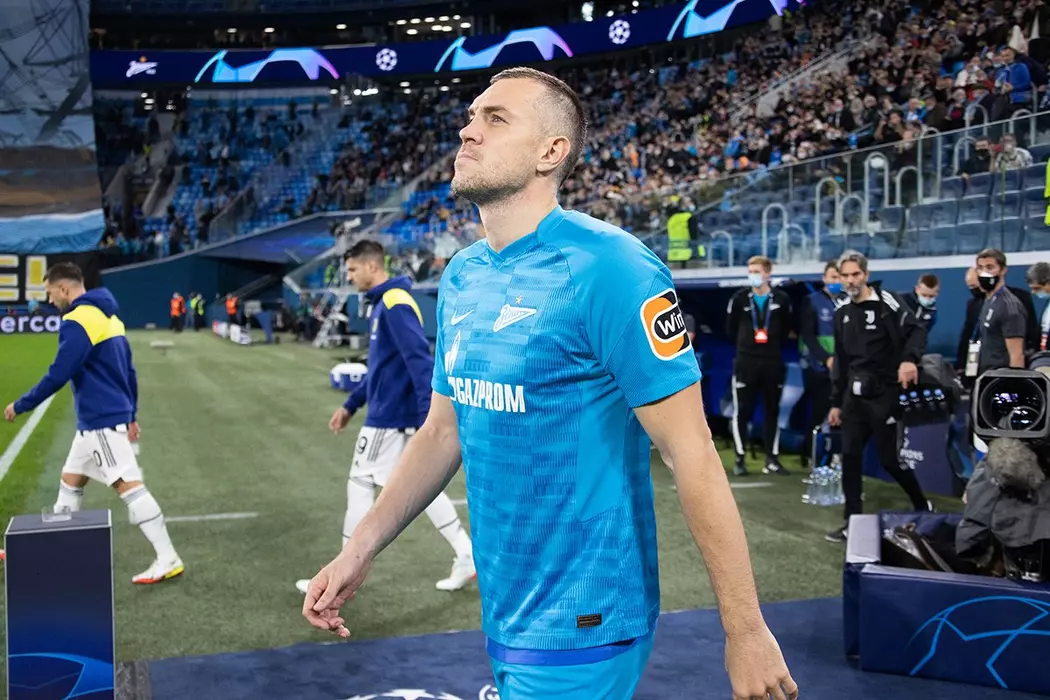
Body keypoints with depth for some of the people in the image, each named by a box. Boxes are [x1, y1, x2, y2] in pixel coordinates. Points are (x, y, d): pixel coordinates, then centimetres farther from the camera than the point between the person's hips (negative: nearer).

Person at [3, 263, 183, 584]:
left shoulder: (78, 322, -15)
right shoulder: (107, 316, 15)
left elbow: (57, 375, -18)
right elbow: (129, 372, 17)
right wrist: (131, 416, 21)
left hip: (102, 421, -10)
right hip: (98, 420, 10)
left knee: (129, 486, -10)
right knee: (70, 482, 17)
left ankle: (168, 560, -10)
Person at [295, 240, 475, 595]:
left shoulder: (395, 303, -17)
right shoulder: (382, 303, 14)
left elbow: (420, 360, -25)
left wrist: (428, 416, -30)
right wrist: (350, 405, 23)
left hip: (390, 415, -10)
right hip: (398, 413, 10)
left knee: (360, 486, 0)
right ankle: (466, 557, 15)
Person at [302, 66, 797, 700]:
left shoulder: (609, 270, -19)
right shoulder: (461, 278, 5)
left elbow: (693, 455, -19)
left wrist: (746, 631, -18)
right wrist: (360, 550, 10)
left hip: (580, 624, -7)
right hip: (504, 615, 7)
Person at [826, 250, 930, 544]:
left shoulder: (885, 303, -7)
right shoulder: (842, 312, 12)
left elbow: (916, 330, -18)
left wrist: (909, 359, -38)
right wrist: (836, 402, 16)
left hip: (884, 393, -6)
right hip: (854, 395, 6)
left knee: (890, 458, -2)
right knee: (850, 457, 2)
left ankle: (923, 509, 21)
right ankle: (853, 521, 10)